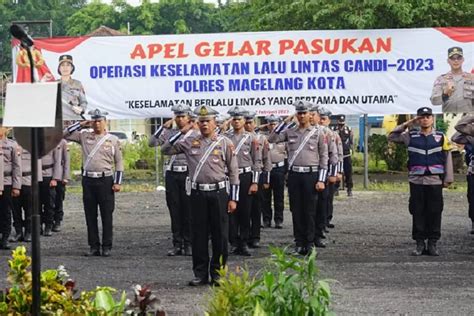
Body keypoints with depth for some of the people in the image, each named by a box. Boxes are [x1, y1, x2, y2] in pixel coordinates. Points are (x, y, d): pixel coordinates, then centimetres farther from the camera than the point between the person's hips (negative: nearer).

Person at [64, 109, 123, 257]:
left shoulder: (113, 139, 3)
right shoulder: (84, 136, 8)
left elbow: (119, 162, 3)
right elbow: (65, 134, 6)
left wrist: (117, 182, -4)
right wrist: (81, 124, 1)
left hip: (105, 180, -2)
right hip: (88, 180, 2)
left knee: (107, 216, 0)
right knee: (90, 216, 5)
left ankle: (106, 247, 6)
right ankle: (94, 246, 11)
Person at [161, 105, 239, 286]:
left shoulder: (225, 143, 2)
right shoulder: (189, 141, 6)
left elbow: (233, 172, 3)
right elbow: (165, 150, 5)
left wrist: (233, 199, -2)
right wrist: (181, 133, -4)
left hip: (219, 192, -2)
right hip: (198, 194, 2)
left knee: (220, 235, 3)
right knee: (198, 235, 5)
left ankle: (217, 273, 13)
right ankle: (200, 274, 13)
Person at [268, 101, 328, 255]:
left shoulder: (318, 133, 2)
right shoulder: (290, 132, 10)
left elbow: (324, 157, 1)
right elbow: (271, 139, 2)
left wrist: (321, 180, -6)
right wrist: (283, 122, -3)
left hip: (311, 174, -3)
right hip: (294, 174, 3)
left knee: (310, 211, 0)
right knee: (296, 210, 5)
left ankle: (310, 242, 8)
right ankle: (299, 242, 12)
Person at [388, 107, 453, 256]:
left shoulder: (441, 137, 4)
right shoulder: (411, 136, 7)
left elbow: (447, 158, 5)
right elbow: (392, 137, 7)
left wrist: (448, 178, 1)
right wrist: (406, 124, 1)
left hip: (435, 181, -1)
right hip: (416, 181, 1)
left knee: (434, 212, 2)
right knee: (418, 212, 3)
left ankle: (433, 243, 10)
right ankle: (420, 243, 10)